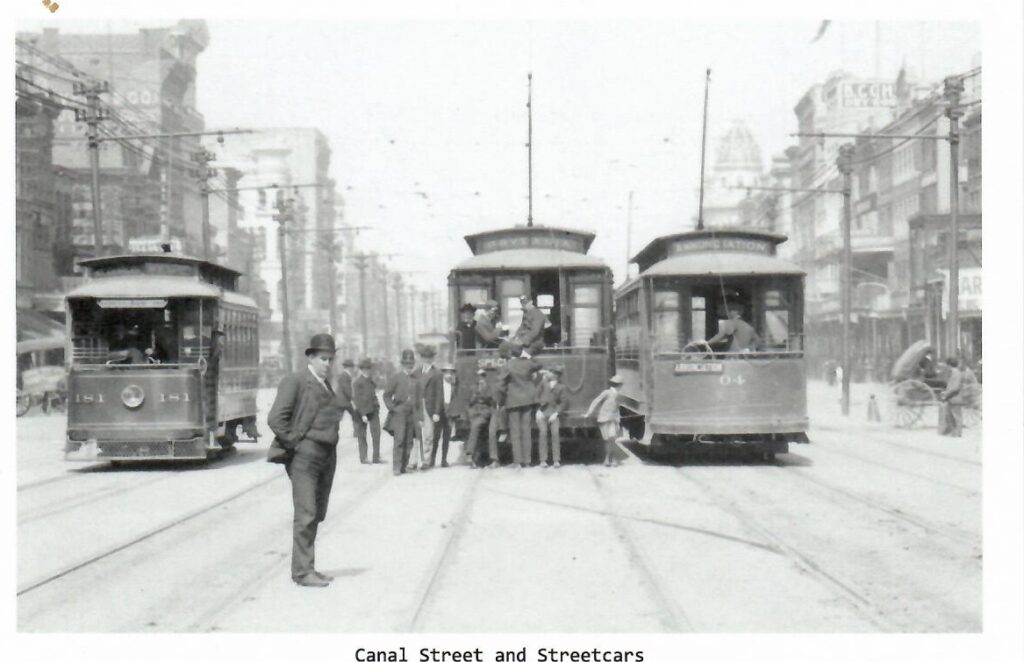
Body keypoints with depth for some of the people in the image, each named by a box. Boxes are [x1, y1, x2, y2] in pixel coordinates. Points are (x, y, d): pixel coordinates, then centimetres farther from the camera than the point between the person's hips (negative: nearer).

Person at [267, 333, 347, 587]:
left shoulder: (326, 385, 17)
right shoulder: (294, 381, -7)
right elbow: (276, 418, -14)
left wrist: (330, 445, 14)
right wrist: (293, 443, -13)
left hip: (327, 456, 8)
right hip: (305, 455, -8)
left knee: (317, 515, 11)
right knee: (306, 516, -9)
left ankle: (307, 567, 18)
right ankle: (302, 572, -5)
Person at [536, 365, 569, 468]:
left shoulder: (561, 387, 8)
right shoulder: (544, 382, 13)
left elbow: (564, 402, 3)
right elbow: (537, 395, 13)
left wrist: (556, 413, -7)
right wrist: (538, 410, 1)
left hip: (553, 412, -1)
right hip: (542, 411, 1)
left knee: (555, 433, -16)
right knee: (543, 433, -15)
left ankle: (556, 460, -13)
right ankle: (543, 460, -15)